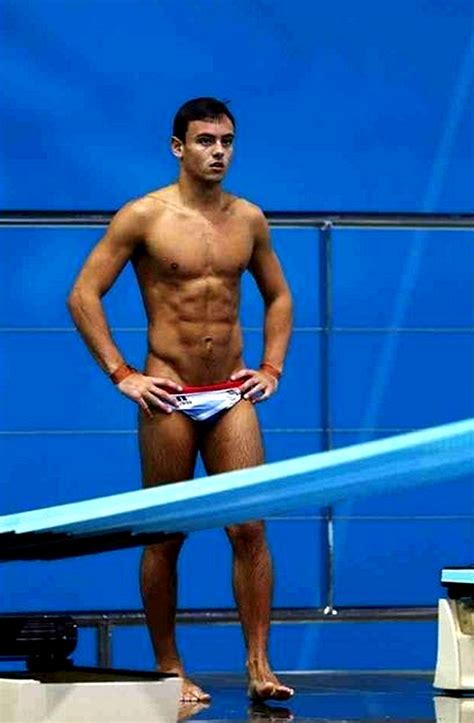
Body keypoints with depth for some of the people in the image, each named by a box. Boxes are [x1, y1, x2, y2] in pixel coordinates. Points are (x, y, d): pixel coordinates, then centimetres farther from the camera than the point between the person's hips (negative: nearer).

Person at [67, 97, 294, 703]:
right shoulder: (145, 216, -5)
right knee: (165, 537, 3)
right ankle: (169, 671, 11)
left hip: (232, 396, 3)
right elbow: (83, 295, -5)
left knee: (250, 529, -6)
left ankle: (259, 667, -4)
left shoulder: (248, 219, 8)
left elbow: (278, 296, 23)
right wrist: (121, 375, -9)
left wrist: (272, 367, 10)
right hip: (169, 399, -3)